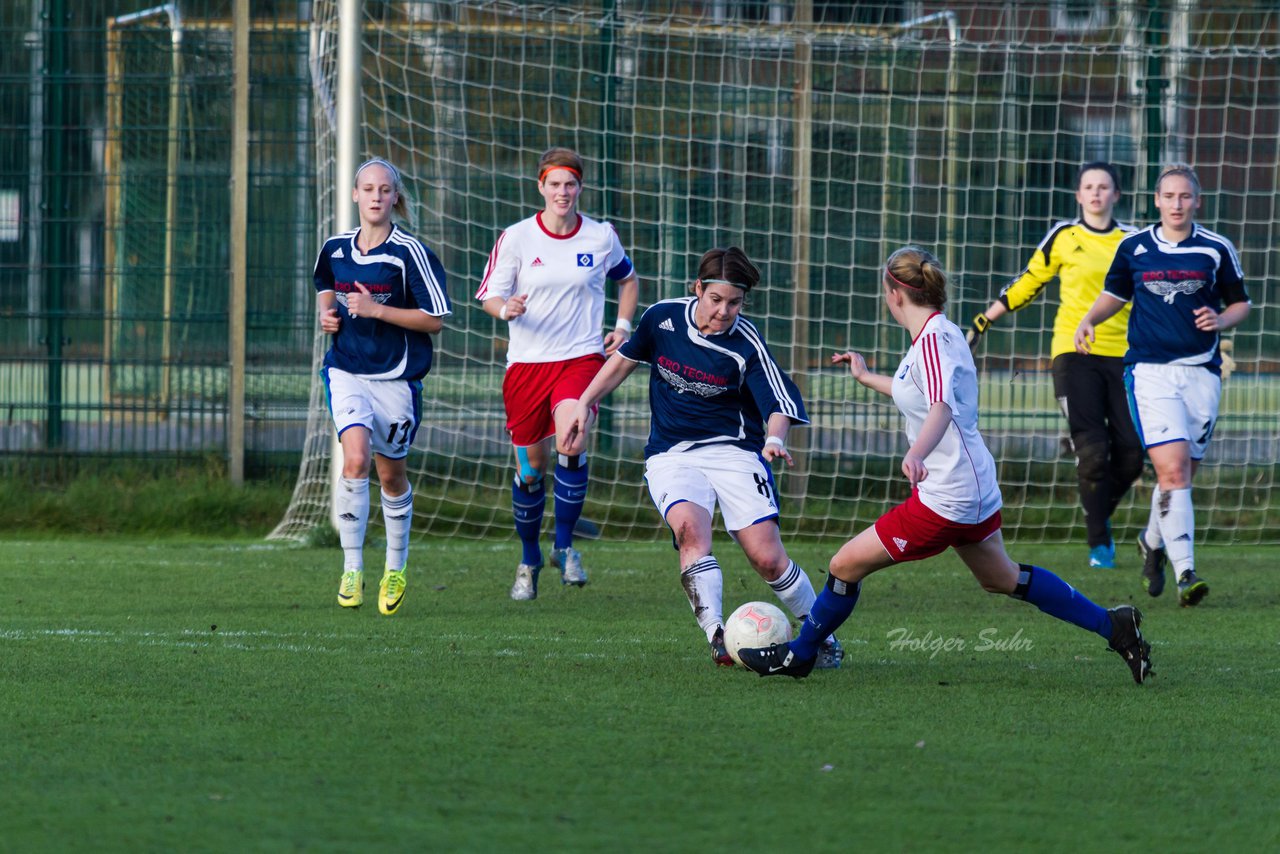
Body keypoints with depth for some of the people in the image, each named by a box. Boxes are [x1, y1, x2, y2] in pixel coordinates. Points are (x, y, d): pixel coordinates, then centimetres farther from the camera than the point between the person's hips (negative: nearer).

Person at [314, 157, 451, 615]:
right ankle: (352, 569, -12)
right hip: (346, 371, 2)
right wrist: (327, 312, 5)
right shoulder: (335, 248, 4)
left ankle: (396, 567, 33)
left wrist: (377, 310, -19)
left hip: (396, 376, -2)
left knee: (391, 474, 11)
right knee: (355, 460, -20)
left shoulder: (409, 252, -10)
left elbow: (435, 319, -11)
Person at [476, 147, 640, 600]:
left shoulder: (601, 237, 3)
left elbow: (628, 279, 22)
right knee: (530, 468, 5)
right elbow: (488, 296, -1)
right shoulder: (515, 238, -2)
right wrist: (505, 308, -24)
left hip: (581, 357, -1)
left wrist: (622, 326, 8)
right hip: (527, 362, 1)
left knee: (571, 440, -26)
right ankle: (529, 561, 27)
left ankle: (564, 546, -12)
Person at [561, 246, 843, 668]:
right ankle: (718, 640, -34)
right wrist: (585, 404, 12)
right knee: (689, 527, -29)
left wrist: (775, 439, -36)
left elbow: (779, 403, -15)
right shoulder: (663, 317, -3)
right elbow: (624, 360, 15)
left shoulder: (746, 345, -12)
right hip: (671, 455, 2)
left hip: (733, 451, -2)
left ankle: (822, 636, 14)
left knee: (767, 558, -10)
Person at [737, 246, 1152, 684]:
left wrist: (916, 454, -56)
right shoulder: (937, 334, 11)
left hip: (946, 499, -10)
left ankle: (799, 654, 12)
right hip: (976, 490, 10)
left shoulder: (933, 340, -19)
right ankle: (1113, 626, 25)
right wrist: (867, 378, 45)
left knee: (846, 564, -2)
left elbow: (941, 407, -38)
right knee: (1001, 578, 25)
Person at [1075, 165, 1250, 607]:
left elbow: (1240, 302, 12)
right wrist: (1089, 319, 2)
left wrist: (1220, 320, -8)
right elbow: (1114, 294, 21)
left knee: (1181, 475, 7)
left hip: (1201, 372, 1)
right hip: (1149, 369, -1)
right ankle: (1185, 573, -20)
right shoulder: (1133, 247, 6)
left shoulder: (1218, 250, 4)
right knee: (1173, 470, -17)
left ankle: (1153, 542, 38)